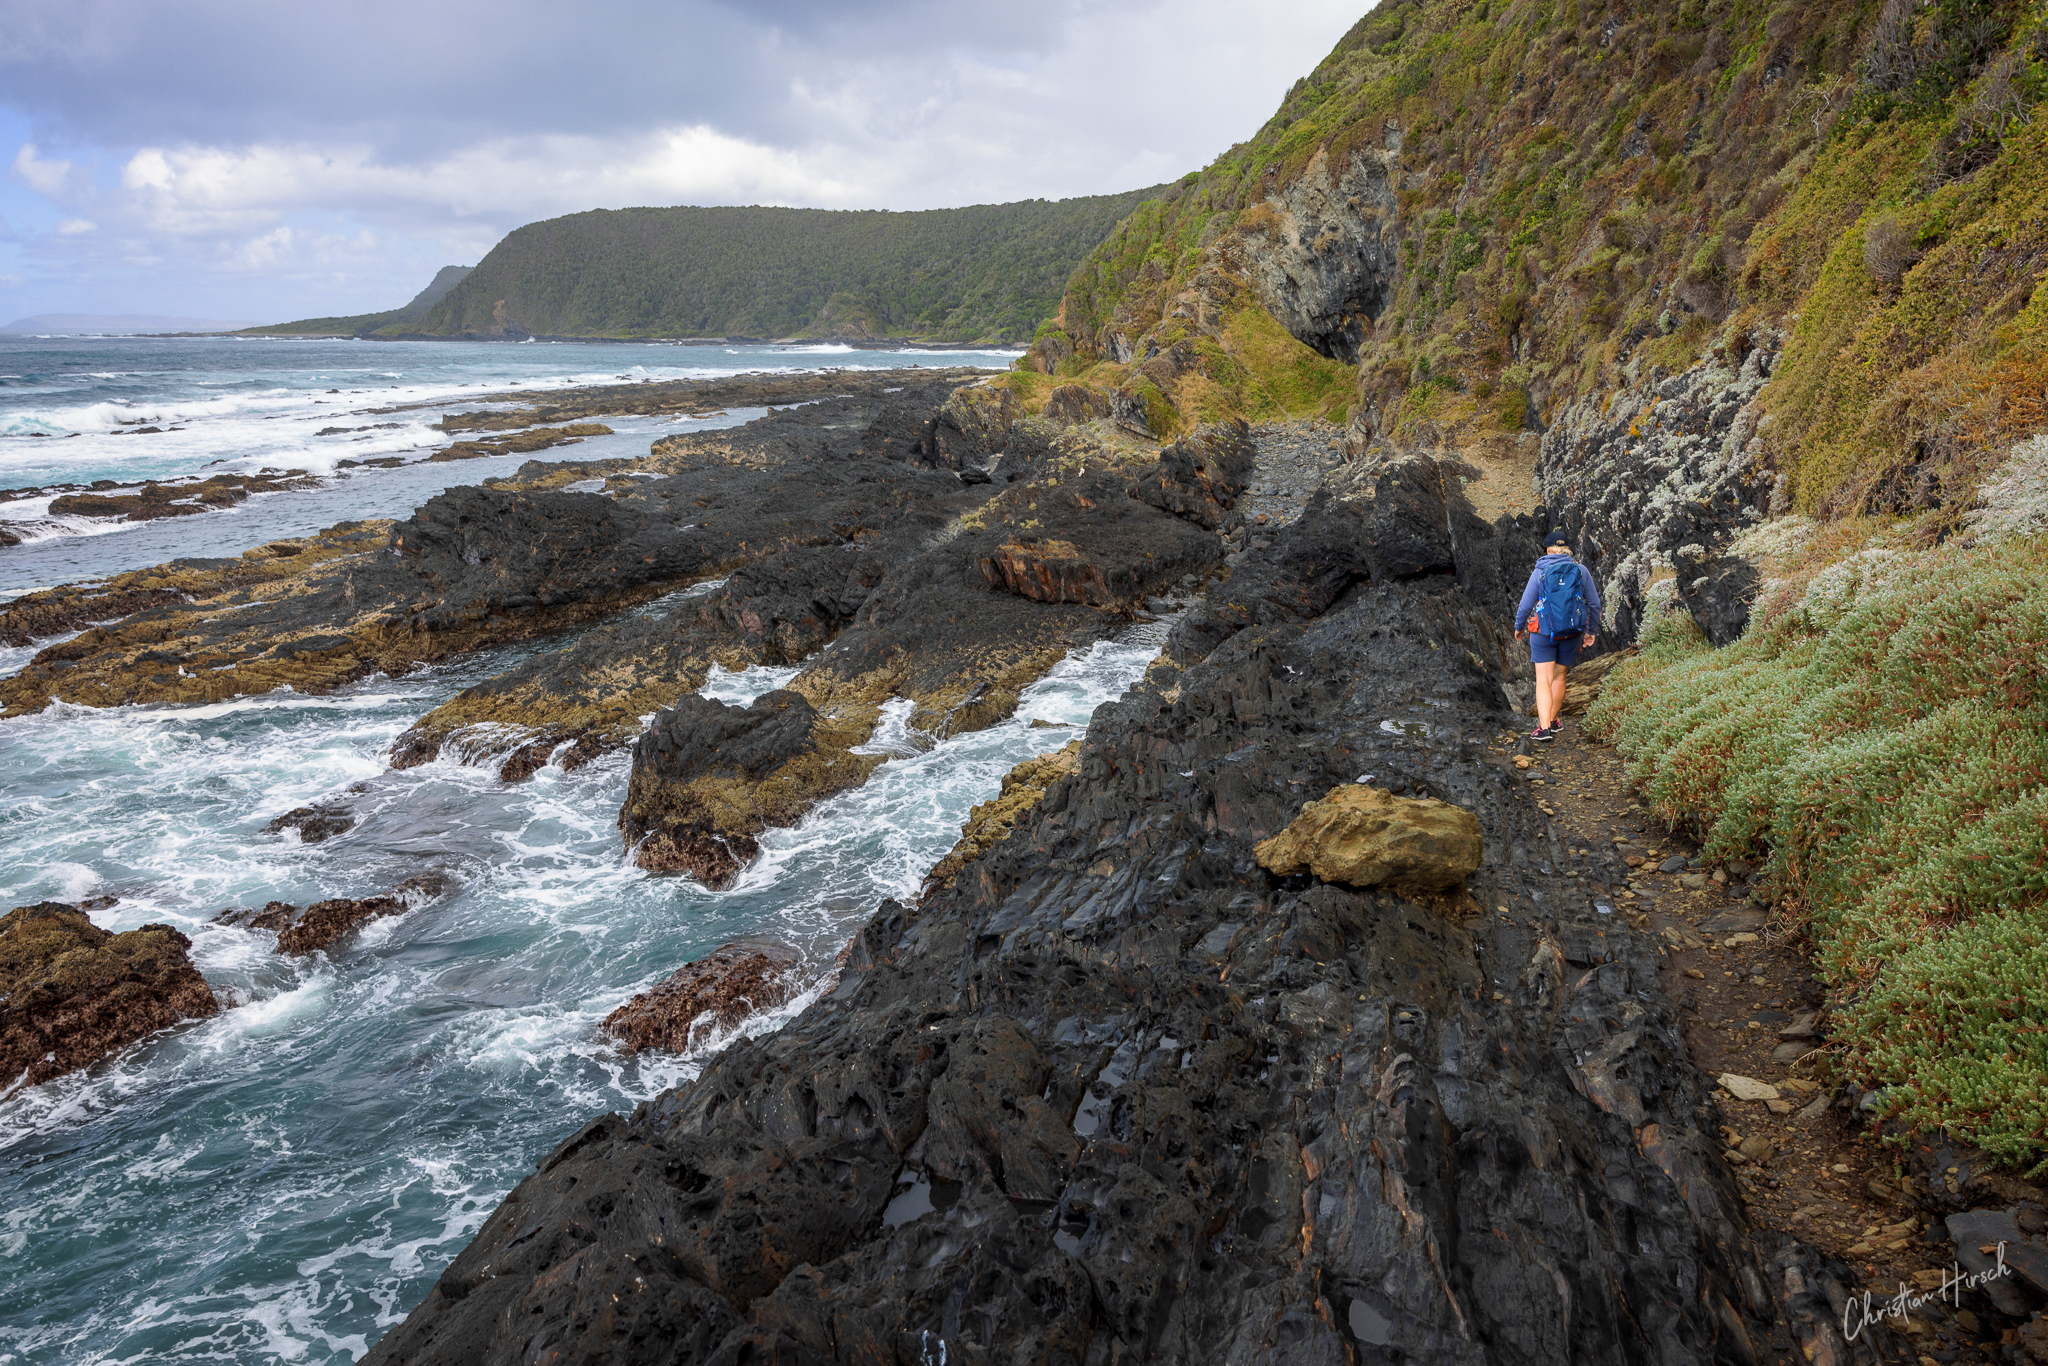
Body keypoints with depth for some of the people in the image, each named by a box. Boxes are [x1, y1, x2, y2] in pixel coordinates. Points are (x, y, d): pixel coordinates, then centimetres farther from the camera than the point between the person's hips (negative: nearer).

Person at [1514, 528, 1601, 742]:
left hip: (1545, 633, -3)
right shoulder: (1581, 571, -1)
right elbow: (1594, 604, 5)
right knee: (1559, 677, 19)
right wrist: (1591, 630, 19)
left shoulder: (1540, 572, -7)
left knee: (1544, 680, -3)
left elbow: (1526, 605, -4)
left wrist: (1519, 626, 15)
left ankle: (1544, 727, -17)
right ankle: (1553, 720, 33)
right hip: (1572, 634, 3)